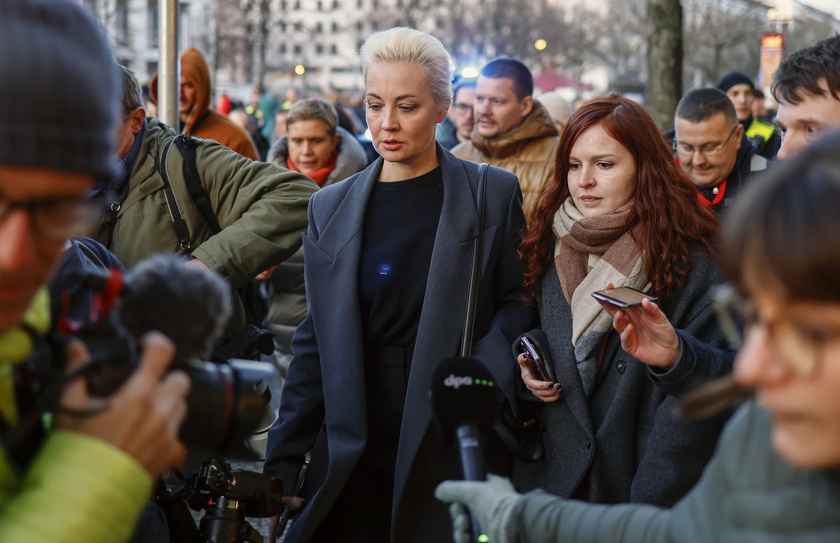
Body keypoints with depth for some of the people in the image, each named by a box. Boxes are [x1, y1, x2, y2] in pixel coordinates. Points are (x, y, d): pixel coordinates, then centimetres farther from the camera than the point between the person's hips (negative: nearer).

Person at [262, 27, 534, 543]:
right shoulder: (330, 207, 8)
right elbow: (315, 343, 9)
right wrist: (281, 466, 5)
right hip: (353, 457, 2)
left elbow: (517, 306, 2)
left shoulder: (494, 194, 1)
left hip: (453, 458, -2)